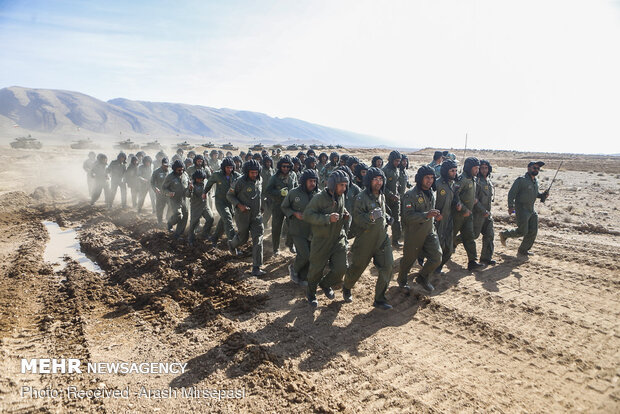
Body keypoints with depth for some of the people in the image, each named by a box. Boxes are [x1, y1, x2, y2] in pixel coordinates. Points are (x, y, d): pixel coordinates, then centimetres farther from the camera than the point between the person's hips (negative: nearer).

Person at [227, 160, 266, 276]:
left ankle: (256, 268, -4)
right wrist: (239, 205, -21)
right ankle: (232, 244, 52)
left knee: (258, 240, -7)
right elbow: (229, 195, -8)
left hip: (256, 215, 4)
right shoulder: (240, 182, -15)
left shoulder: (258, 181, 3)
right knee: (243, 237, 13)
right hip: (243, 215, -4)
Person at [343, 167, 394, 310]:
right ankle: (346, 289, 37)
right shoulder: (362, 197, -15)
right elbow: (357, 218, -23)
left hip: (382, 239, 6)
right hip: (365, 240, -6)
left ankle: (379, 299, 11)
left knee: (387, 267, -3)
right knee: (357, 267, 8)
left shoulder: (382, 196, 10)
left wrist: (387, 217, 8)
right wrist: (370, 217, -39)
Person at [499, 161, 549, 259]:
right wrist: (511, 206, -23)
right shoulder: (521, 180, -12)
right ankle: (504, 234, 17)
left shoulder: (536, 181, 12)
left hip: (532, 210, 8)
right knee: (522, 231, -9)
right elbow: (511, 193, -15)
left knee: (533, 231, 5)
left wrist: (543, 195, 4)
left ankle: (523, 251, 20)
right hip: (522, 209, -8)